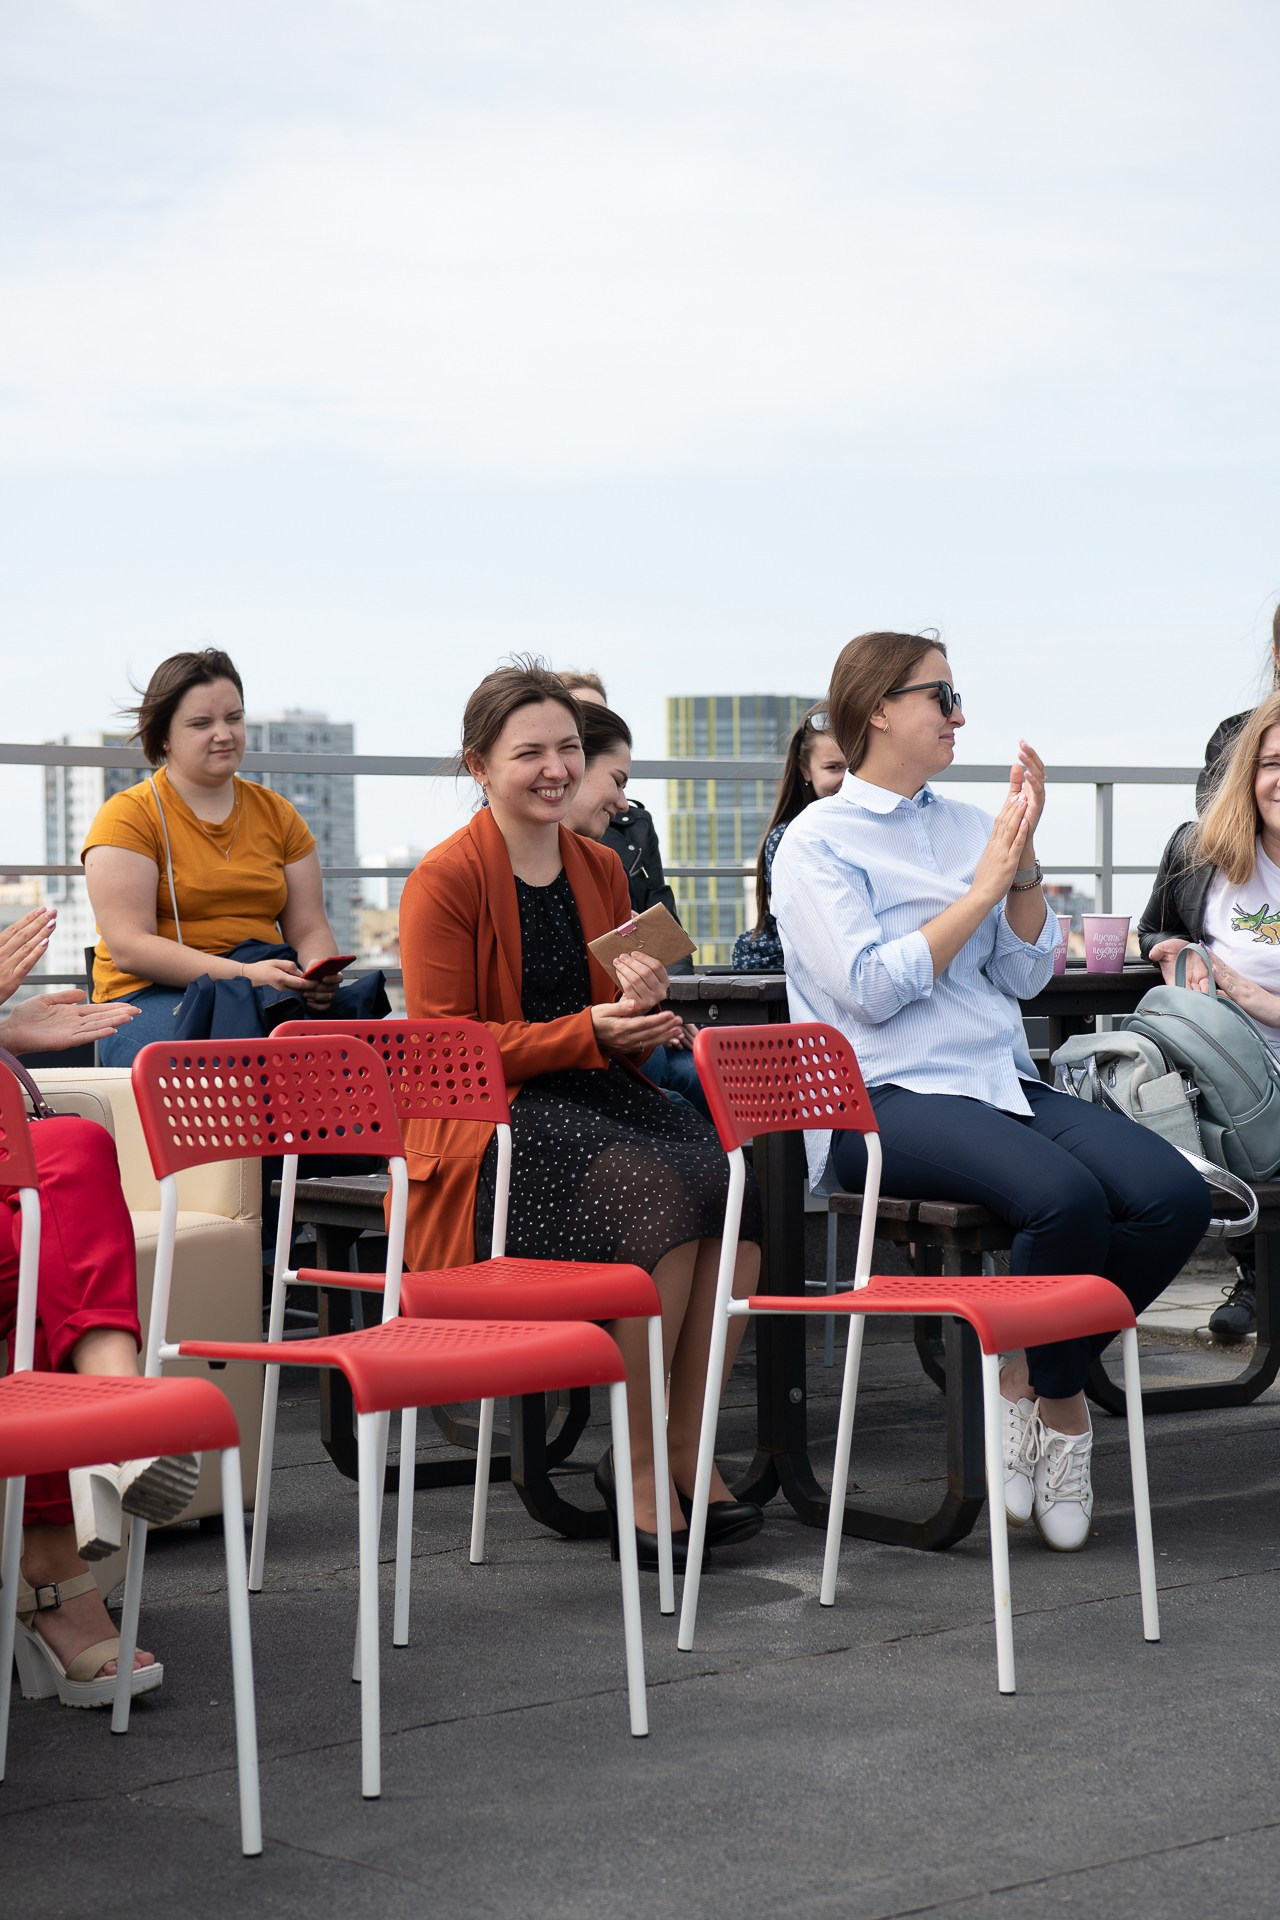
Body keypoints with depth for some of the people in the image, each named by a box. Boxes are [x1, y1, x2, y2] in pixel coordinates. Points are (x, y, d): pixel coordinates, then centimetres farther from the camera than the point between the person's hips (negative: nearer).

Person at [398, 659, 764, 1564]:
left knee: (737, 1180, -24)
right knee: (660, 1193, -32)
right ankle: (636, 1460, -19)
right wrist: (586, 1032, -17)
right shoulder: (447, 878, -5)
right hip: (491, 1118, -6)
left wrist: (642, 1011, -5)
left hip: (598, 1097, 6)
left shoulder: (600, 868, 15)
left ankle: (686, 1444, -16)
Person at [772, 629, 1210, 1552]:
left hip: (1003, 1084, 6)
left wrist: (1024, 863, 1)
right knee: (1065, 1196, -32)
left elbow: (1026, 975, 14)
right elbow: (871, 988, -12)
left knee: (1176, 1196, -19)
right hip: (889, 1100, -6)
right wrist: (982, 891, -7)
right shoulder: (817, 843, 1)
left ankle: (1031, 1379, -2)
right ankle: (1059, 1404, -5)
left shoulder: (969, 825, 19)